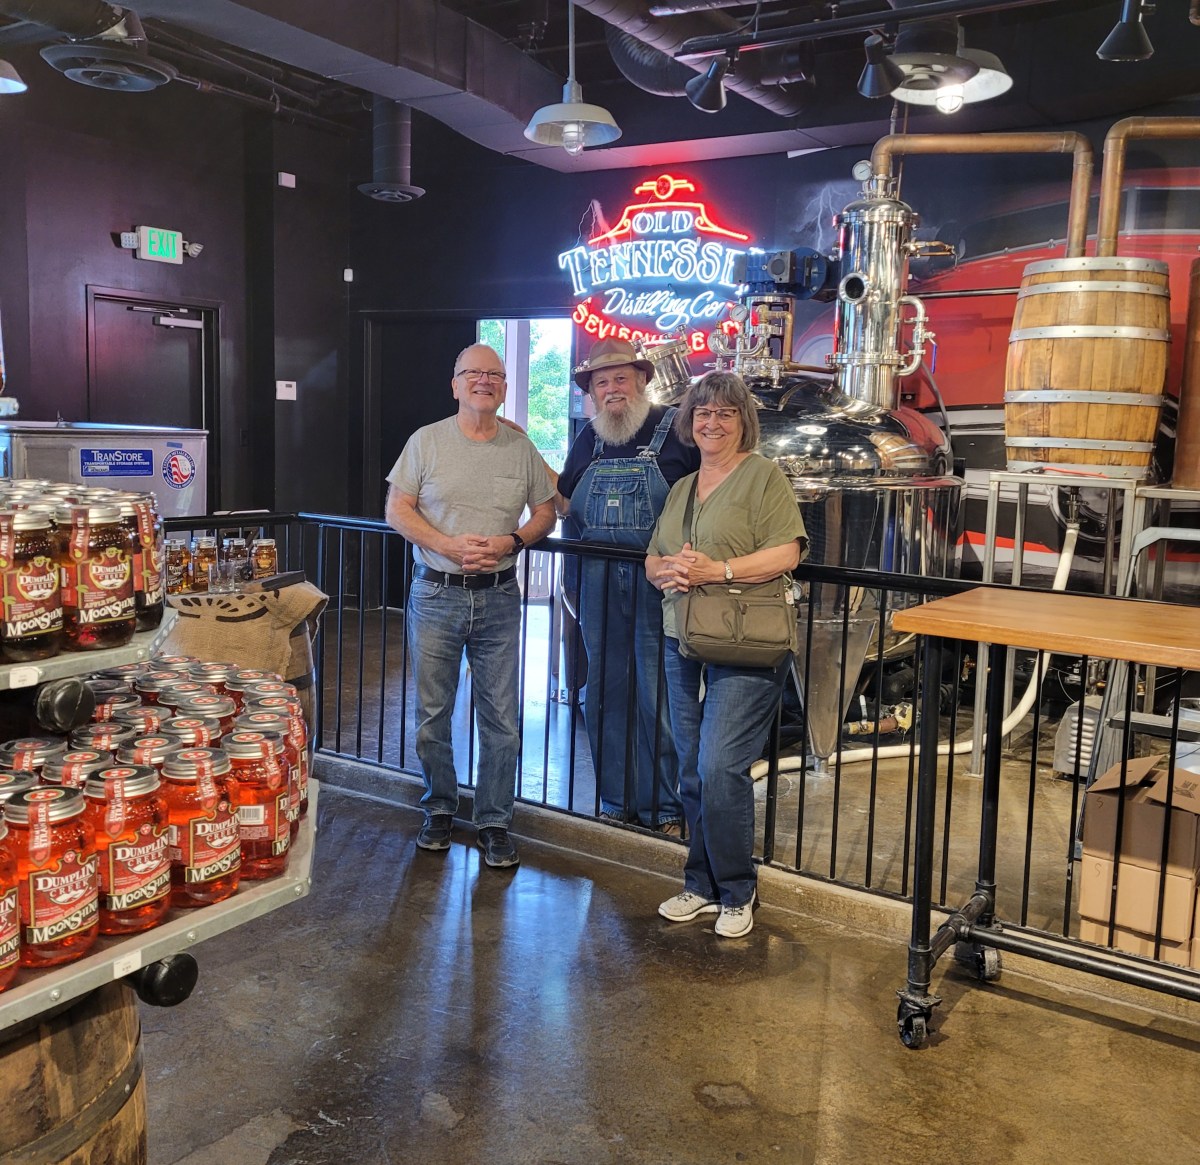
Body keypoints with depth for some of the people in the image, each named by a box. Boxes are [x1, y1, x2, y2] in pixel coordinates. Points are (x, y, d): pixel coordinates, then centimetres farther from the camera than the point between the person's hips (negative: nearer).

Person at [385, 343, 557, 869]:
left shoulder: (520, 447, 7)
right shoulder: (427, 441, 1)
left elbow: (545, 511, 11)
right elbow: (397, 510, -1)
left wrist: (511, 541, -9)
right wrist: (449, 546, -15)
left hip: (498, 597, 1)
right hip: (435, 594, -1)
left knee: (501, 719, 3)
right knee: (432, 713, 8)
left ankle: (494, 822, 16)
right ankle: (439, 810, 26)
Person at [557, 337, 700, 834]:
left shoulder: (677, 430, -3)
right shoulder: (589, 439, 12)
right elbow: (566, 504, 20)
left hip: (658, 583, -5)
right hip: (599, 583, 5)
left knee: (658, 698, 1)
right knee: (606, 694, 12)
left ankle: (663, 805, 15)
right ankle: (615, 801, 25)